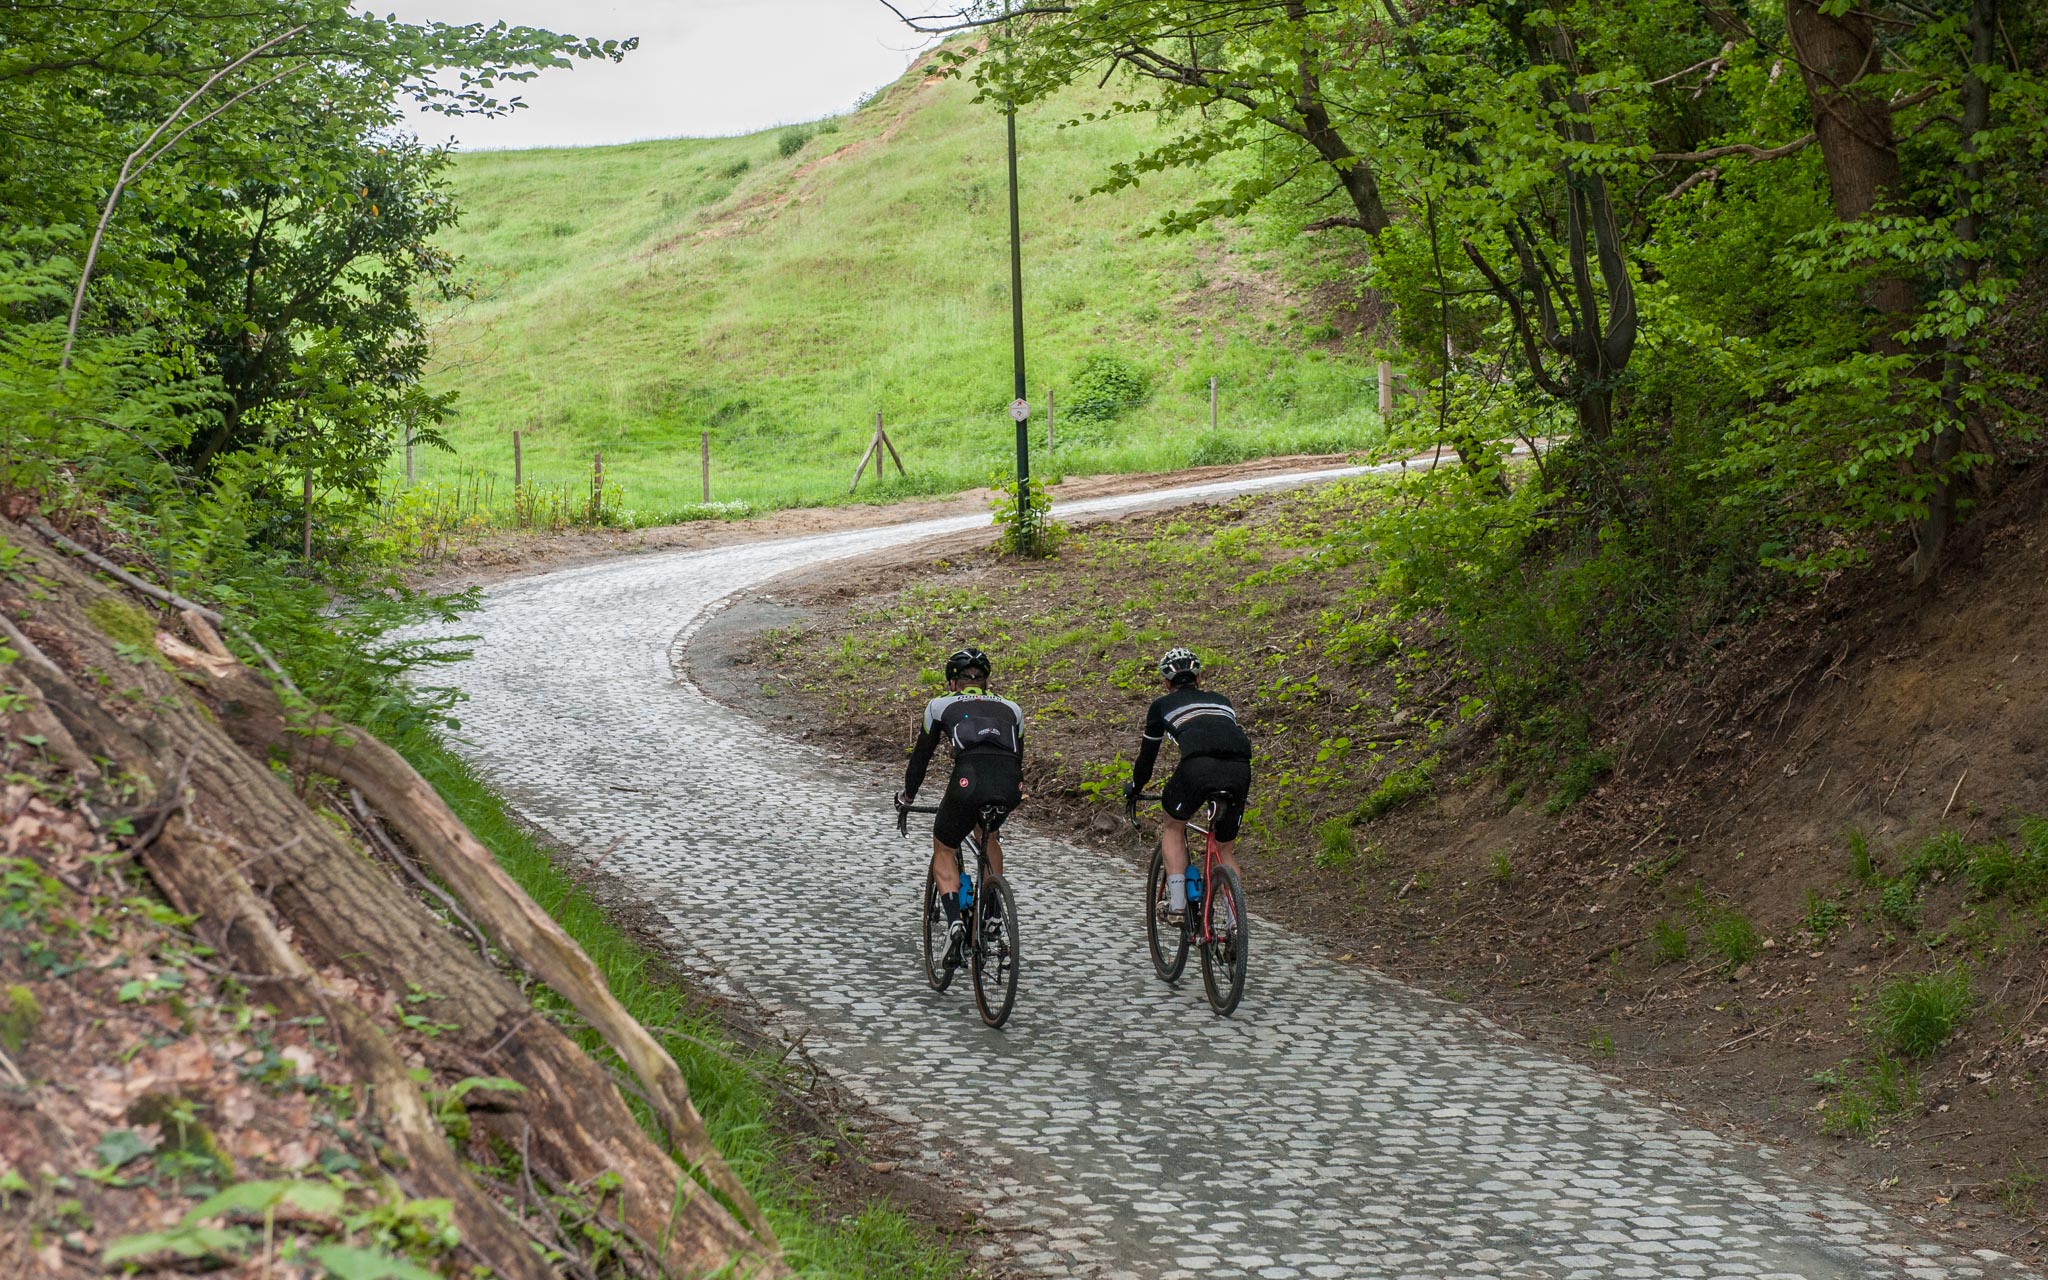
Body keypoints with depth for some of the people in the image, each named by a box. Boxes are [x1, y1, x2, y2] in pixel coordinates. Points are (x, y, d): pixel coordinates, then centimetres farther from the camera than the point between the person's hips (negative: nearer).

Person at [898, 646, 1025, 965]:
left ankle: (954, 920, -2)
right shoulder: (1010, 708, 31)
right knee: (989, 834, 36)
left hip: (969, 781, -3)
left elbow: (921, 756, 29)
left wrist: (907, 798, 43)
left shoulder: (941, 705, 24)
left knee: (944, 849, 21)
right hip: (1010, 786, 3)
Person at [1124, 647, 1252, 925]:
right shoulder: (1221, 701, 35)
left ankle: (1177, 904, 11)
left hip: (1198, 766, -3)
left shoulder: (1163, 705, 26)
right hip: (1239, 770, 3)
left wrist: (1133, 790, 47)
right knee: (1226, 847, 21)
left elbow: (1147, 755, 31)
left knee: (1174, 828, 24)